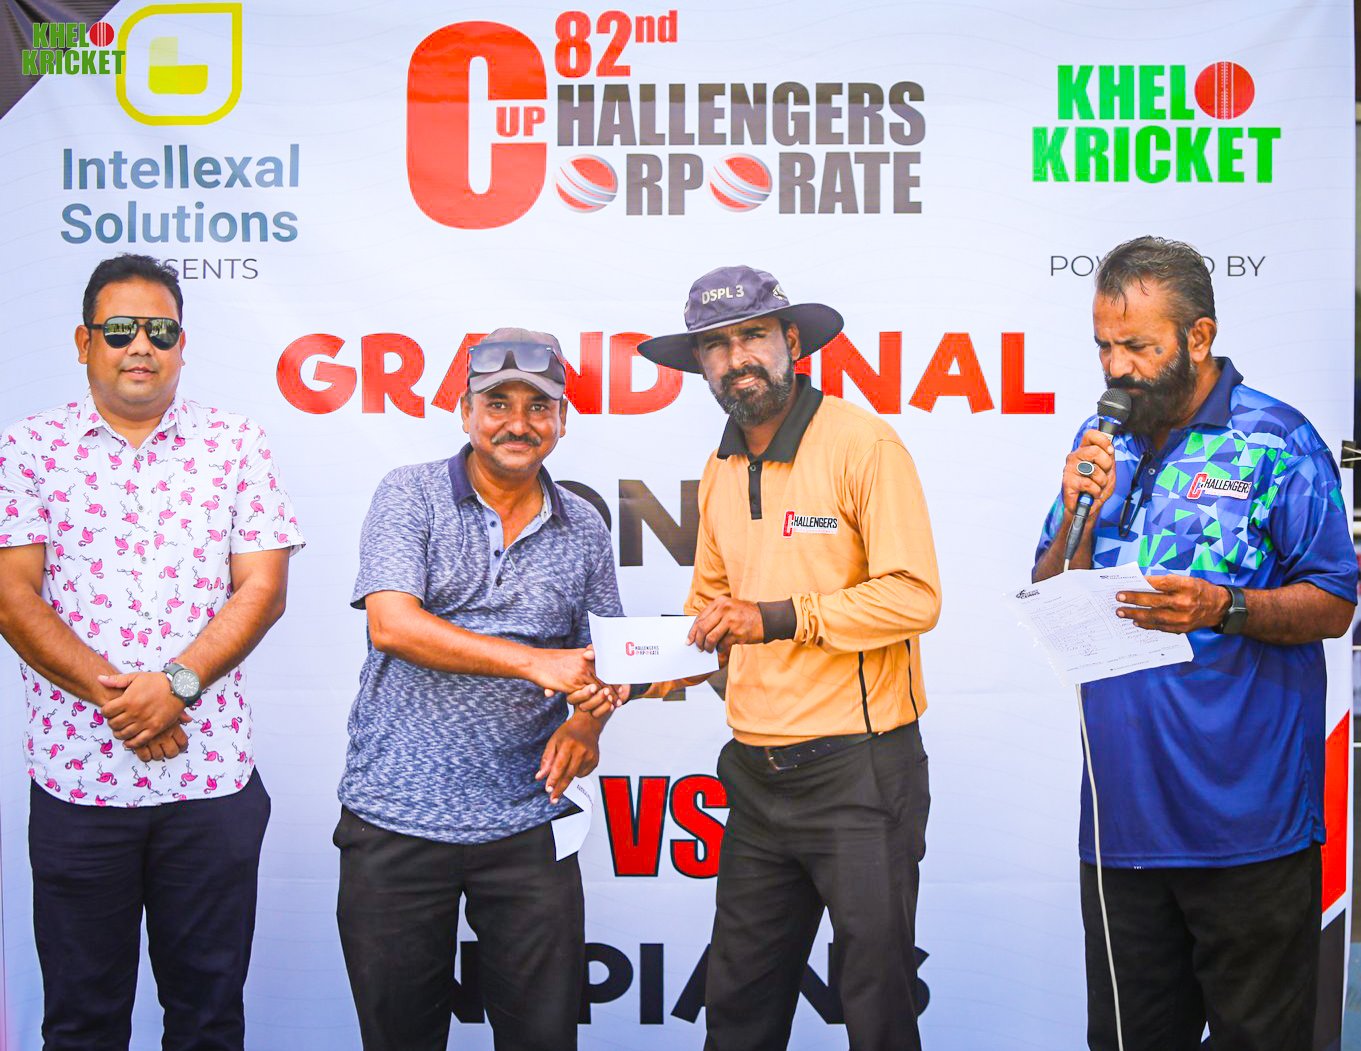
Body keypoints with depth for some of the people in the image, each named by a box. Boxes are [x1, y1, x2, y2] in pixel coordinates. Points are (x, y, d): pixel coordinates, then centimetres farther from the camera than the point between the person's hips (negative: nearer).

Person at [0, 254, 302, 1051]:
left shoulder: (236, 445, 4)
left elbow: (263, 590, -2)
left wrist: (177, 684, -16)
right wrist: (114, 696, -15)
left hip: (211, 774, 0)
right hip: (75, 772, 0)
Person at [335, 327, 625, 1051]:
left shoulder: (583, 528, 10)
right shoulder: (410, 495, -1)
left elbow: (600, 657, 17)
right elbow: (392, 624, -15)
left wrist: (588, 723, -6)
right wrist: (531, 660, -23)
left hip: (528, 825, 3)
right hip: (397, 821, -2)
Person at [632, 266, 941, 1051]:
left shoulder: (863, 442, -10)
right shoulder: (721, 470, 11)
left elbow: (915, 596, -17)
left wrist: (779, 617, -24)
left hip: (858, 769, -6)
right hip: (757, 772, 6)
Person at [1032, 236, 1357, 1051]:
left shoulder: (1276, 443, -6)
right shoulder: (1100, 443, 10)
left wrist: (1222, 608, -24)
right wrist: (1078, 515, -7)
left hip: (1245, 820, -5)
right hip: (1123, 815, 5)